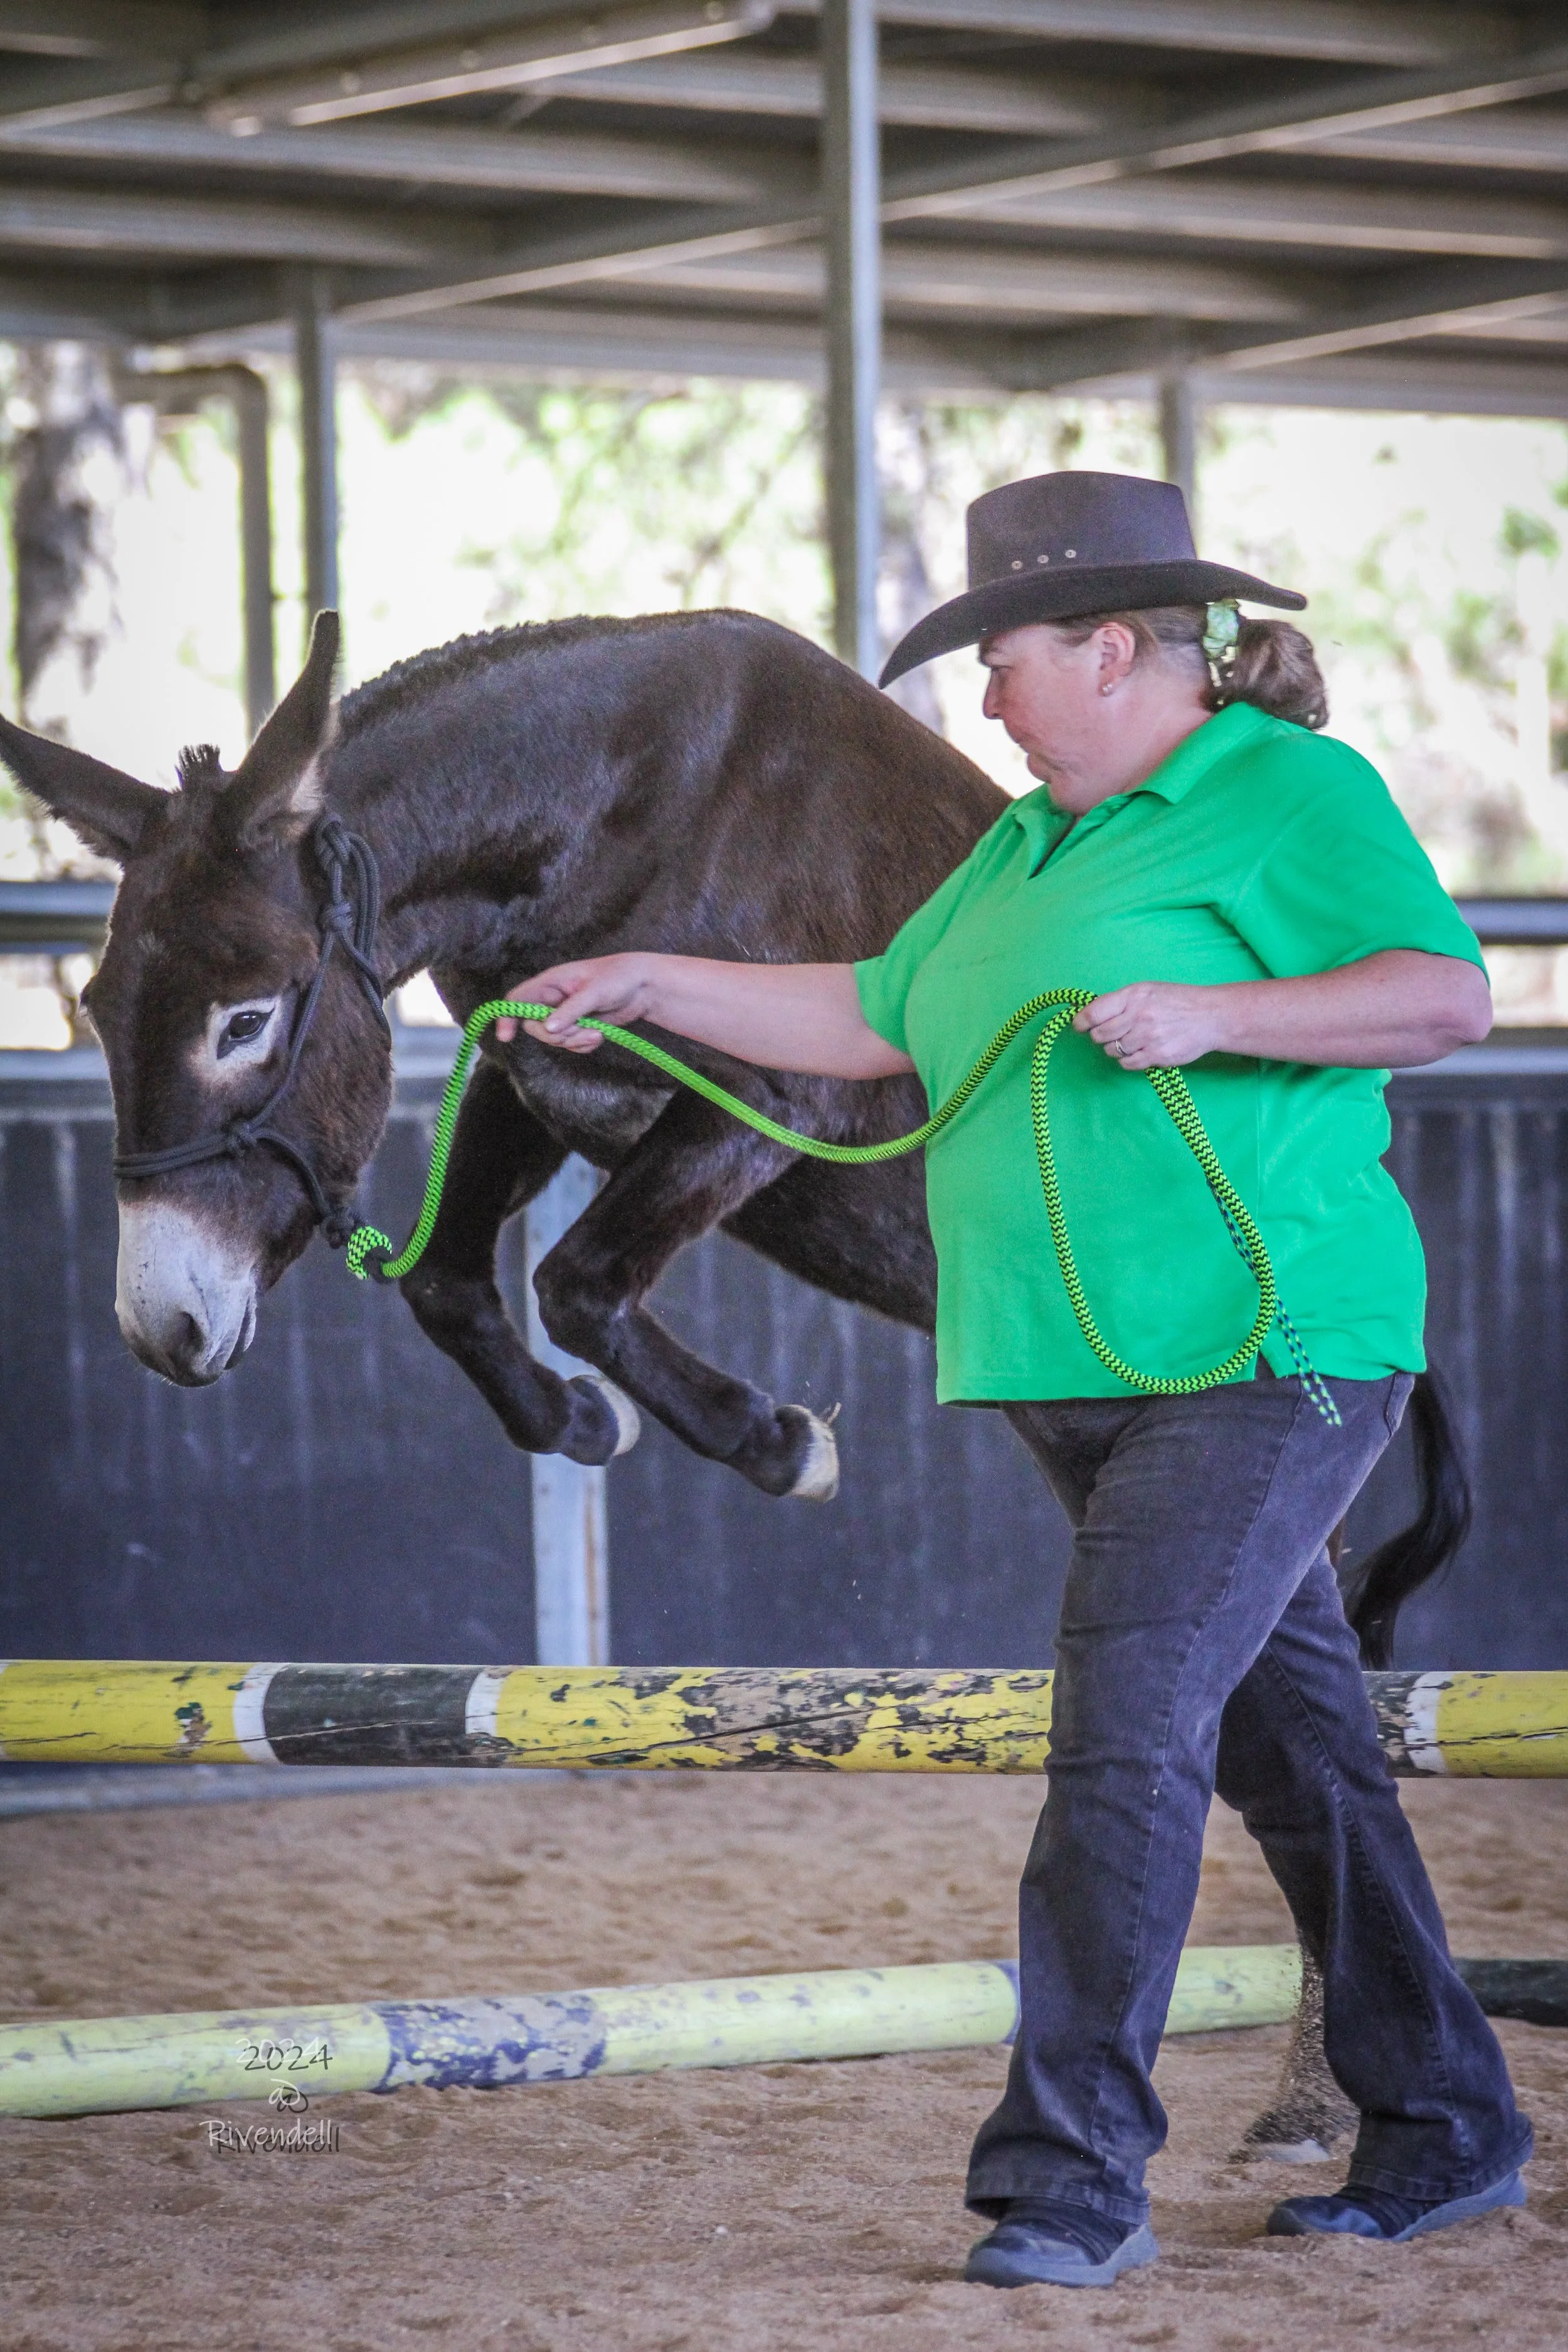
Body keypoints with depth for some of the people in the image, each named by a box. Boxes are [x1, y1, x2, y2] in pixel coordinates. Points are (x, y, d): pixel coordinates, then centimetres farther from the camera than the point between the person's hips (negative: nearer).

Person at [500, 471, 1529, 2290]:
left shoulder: (1293, 793, -7)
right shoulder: (1036, 842, 18)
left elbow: (1447, 995, -16)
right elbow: (872, 1020, 22)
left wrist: (1210, 1014, -25)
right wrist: (649, 986, 17)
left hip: (1262, 1356, -9)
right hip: (1092, 1380, 9)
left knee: (1127, 1741, -15)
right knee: (1286, 1746, 12)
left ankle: (1073, 2175, -13)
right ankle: (1445, 2135, 20)